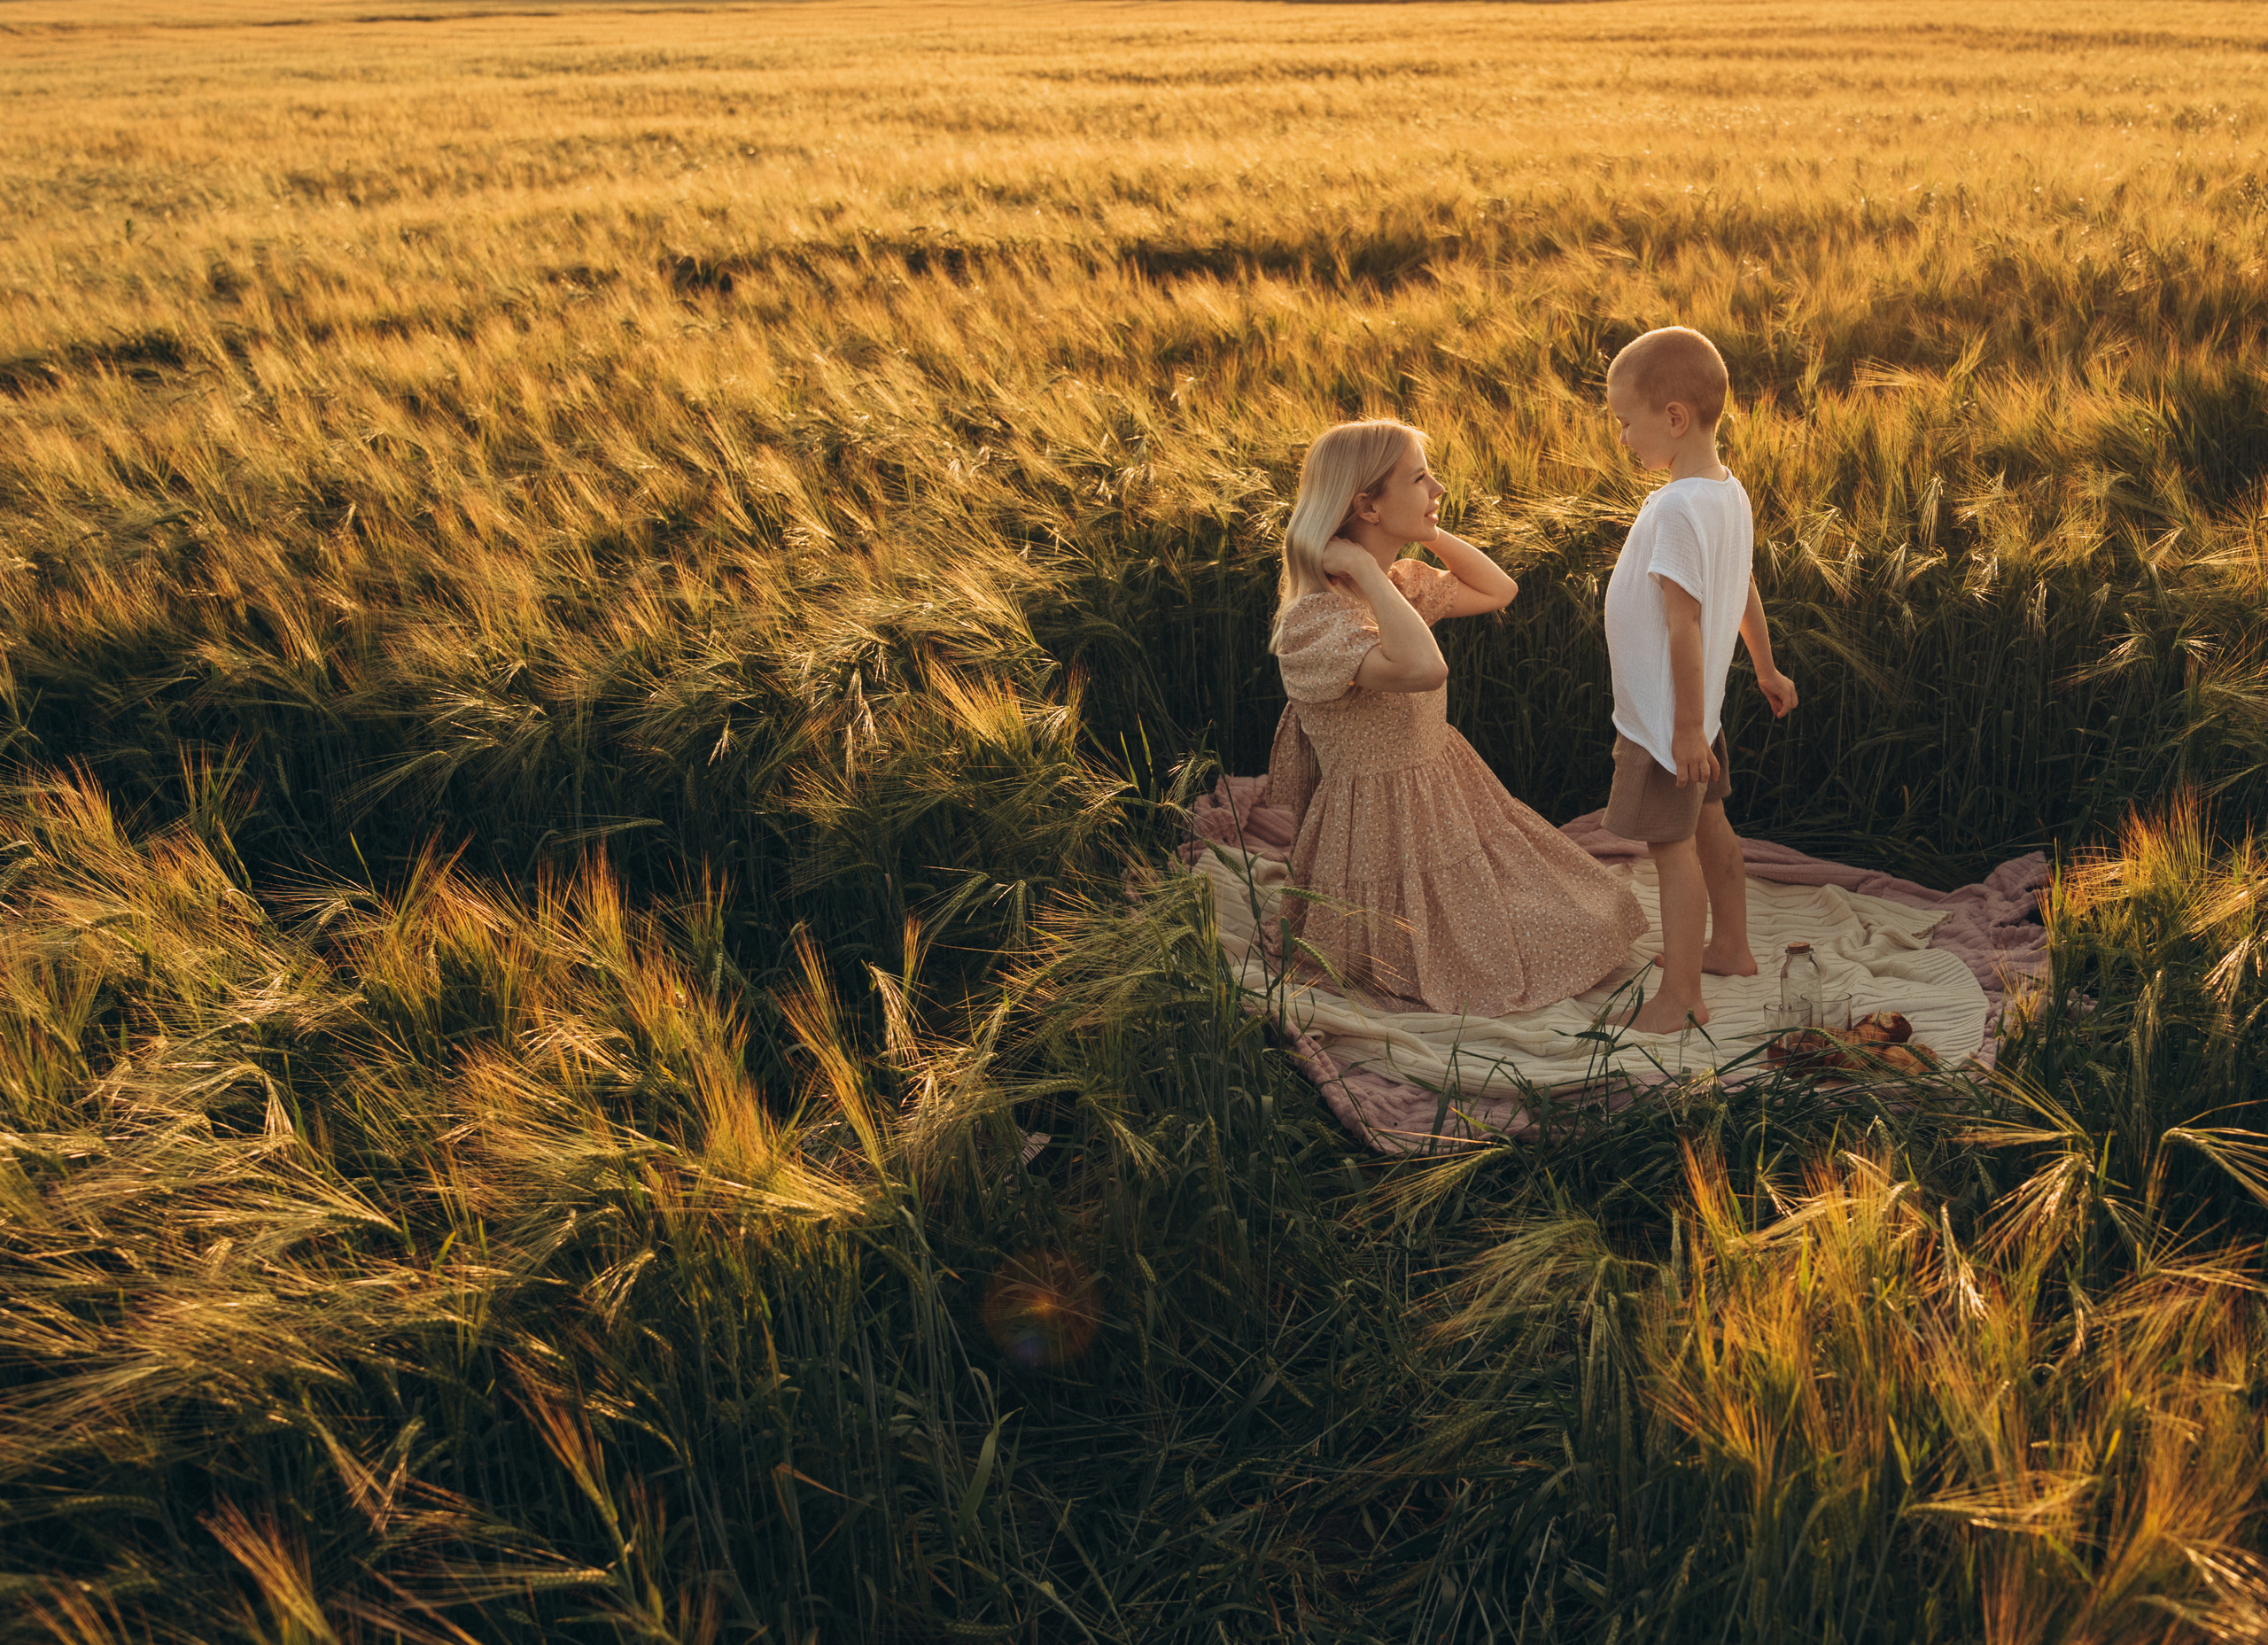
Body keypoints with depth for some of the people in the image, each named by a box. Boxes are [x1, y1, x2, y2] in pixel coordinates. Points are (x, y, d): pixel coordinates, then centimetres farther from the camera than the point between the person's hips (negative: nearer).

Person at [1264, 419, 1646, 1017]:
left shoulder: (1403, 581, 1)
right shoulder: (1312, 620, -28)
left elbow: (1498, 590, 18)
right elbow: (1423, 668, -45)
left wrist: (1430, 531, 3)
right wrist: (1364, 567, -34)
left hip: (1447, 790, 9)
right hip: (1384, 826, -9)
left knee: (1586, 919, 16)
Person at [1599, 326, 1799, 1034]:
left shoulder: (1680, 510, -27)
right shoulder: (1729, 491, 2)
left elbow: (1684, 624, -26)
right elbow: (1745, 593, 14)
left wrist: (1688, 726, -23)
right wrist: (1767, 669, 26)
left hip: (1664, 720, -10)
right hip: (1693, 707, 10)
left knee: (1673, 844, -3)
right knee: (1708, 822, 22)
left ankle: (1680, 997, 5)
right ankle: (1729, 946, 40)